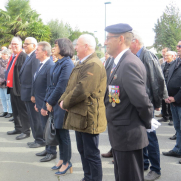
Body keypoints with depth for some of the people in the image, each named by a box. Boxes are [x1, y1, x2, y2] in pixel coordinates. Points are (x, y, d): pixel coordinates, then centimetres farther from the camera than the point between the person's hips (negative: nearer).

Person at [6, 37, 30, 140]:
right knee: (15, 109, 17)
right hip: (12, 87, 9)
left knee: (22, 110, -2)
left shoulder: (23, 56, -14)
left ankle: (26, 131, 6)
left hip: (19, 87, -9)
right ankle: (18, 128, 30)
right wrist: (7, 81, 15)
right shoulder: (13, 56, 15)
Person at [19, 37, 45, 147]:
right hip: (27, 93, 10)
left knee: (35, 117, -1)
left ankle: (40, 140, 10)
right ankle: (38, 139, 25)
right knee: (33, 118, 15)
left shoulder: (35, 57, -16)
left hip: (31, 92, -10)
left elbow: (35, 77, -21)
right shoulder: (29, 57, 15)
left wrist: (33, 94, -22)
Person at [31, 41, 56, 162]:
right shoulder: (42, 65, 10)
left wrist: (45, 106, -20)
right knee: (44, 127, 19)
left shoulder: (50, 66, -20)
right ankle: (48, 149, 33)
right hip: (41, 103, 9)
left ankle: (52, 152, 19)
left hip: (46, 104, -9)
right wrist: (37, 102, 16)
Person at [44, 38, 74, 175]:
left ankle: (67, 163, 18)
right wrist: (48, 100, 4)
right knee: (58, 132, 15)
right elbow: (52, 84, 12)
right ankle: (62, 159, 30)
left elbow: (61, 87, -19)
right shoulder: (58, 63, 10)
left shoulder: (67, 64, -17)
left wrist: (51, 102, -11)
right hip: (54, 103, 8)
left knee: (63, 133, 3)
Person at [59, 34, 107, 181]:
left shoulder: (94, 65, -19)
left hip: (88, 117, -10)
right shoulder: (82, 63, 16)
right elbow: (71, 86, 17)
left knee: (91, 154, 1)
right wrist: (63, 99, -1)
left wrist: (66, 103, -13)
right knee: (83, 151, 20)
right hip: (79, 116, 11)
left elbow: (82, 90, -26)